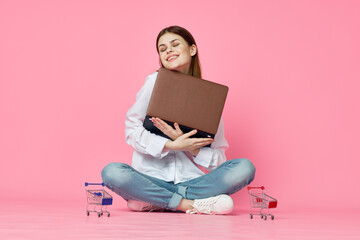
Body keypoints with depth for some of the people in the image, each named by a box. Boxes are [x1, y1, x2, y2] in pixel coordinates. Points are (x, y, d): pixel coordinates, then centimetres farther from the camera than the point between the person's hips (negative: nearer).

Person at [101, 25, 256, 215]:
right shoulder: (155, 82, 4)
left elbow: (218, 158, 4)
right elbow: (131, 129, -3)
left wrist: (191, 147, -16)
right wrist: (170, 146, -16)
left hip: (192, 181, 2)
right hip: (152, 180, -2)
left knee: (245, 167, -22)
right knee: (112, 172, -30)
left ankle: (153, 202, -22)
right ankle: (190, 204, -23)